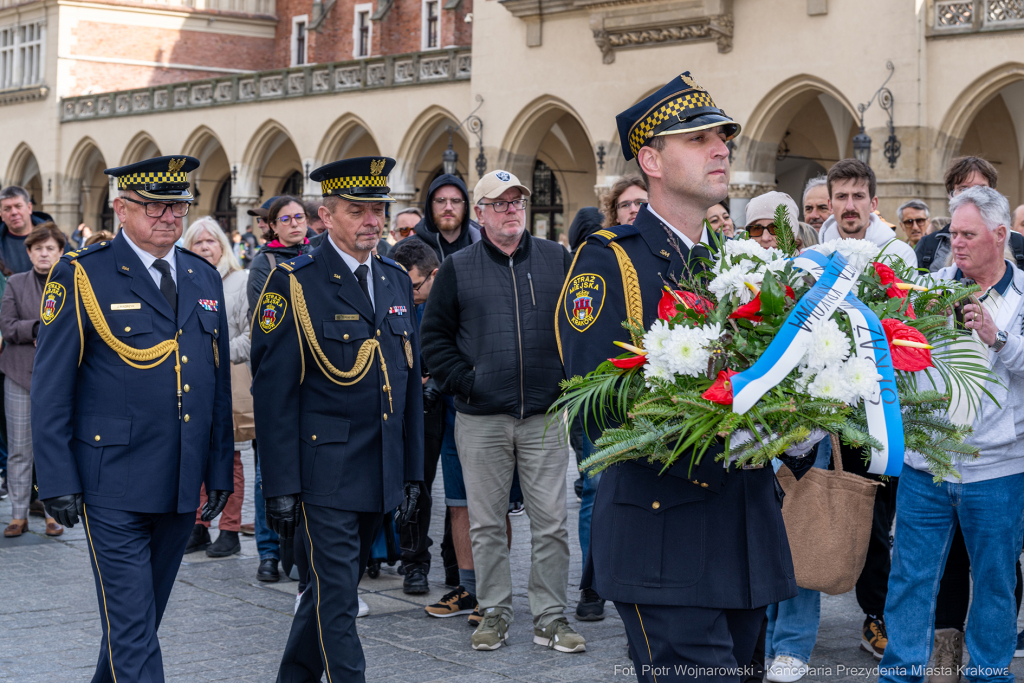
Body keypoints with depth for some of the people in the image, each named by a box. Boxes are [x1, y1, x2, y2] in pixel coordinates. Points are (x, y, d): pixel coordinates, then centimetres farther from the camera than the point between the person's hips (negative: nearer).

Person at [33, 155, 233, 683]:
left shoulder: (204, 278, 11)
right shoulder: (81, 276, -6)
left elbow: (219, 384, 16)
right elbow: (50, 388, -6)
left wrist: (220, 470, 12)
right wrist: (58, 480, -10)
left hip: (182, 485, 6)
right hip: (114, 485, -5)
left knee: (144, 614, 16)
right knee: (131, 625, -5)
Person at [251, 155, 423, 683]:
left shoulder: (396, 280, 11)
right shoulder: (294, 283, -8)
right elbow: (274, 393, -10)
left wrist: (412, 471, 13)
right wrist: (281, 486, -13)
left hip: (381, 476, 6)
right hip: (325, 474, -6)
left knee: (332, 588, 17)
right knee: (338, 598, -5)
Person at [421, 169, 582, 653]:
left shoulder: (558, 261, 5)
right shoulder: (458, 269, 4)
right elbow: (435, 335, 5)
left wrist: (569, 378, -1)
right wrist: (463, 380, -5)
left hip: (544, 416, 0)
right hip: (481, 420, 0)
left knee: (550, 522, 2)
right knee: (487, 524, 7)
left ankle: (550, 618, 11)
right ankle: (494, 613, 19)